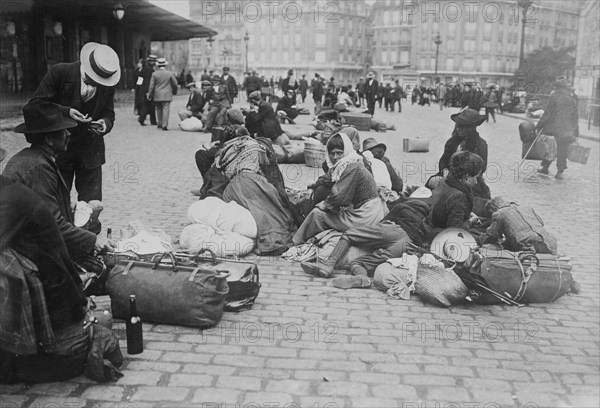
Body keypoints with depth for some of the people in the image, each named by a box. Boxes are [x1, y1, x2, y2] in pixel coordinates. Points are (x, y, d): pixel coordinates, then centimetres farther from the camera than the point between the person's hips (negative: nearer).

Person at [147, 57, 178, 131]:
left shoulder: (154, 74, -3)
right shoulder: (170, 73, -3)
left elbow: (151, 86, -3)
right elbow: (175, 84, 5)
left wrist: (149, 95, 5)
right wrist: (174, 92, 23)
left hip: (157, 96, 2)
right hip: (167, 95, -2)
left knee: (158, 110, 16)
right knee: (166, 109, -4)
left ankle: (159, 124, 23)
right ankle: (164, 125, -10)